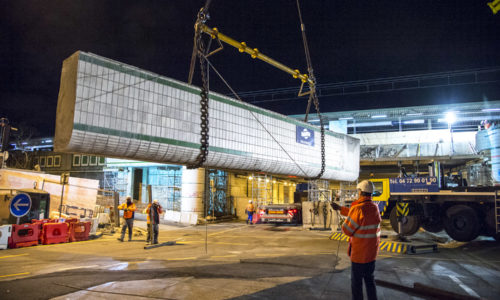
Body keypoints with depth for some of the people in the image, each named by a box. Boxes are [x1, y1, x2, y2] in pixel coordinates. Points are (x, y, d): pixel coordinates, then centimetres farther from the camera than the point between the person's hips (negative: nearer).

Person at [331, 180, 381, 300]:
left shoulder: (358, 208, -24)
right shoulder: (375, 207, 1)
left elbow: (346, 230, -17)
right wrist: (340, 208, 23)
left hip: (359, 252, -7)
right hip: (372, 251, 7)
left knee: (356, 281, 8)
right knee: (369, 279, 21)